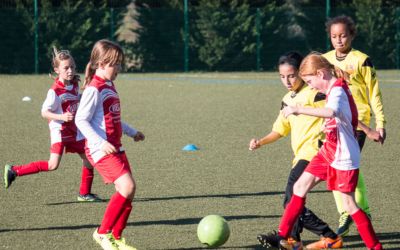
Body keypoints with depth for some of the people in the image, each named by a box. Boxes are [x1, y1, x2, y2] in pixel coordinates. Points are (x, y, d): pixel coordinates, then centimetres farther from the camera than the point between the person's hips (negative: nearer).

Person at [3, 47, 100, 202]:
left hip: (74, 130, 7)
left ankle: (84, 193, 20)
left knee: (88, 159, 6)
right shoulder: (55, 91, -18)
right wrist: (62, 117, -30)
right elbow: (44, 112, -18)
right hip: (59, 131, -7)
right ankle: (14, 171, -7)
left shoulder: (75, 85, 3)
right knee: (53, 165, -16)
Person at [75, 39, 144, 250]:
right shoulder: (94, 89, -13)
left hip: (115, 148, 9)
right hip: (100, 150, -9)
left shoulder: (110, 87, 16)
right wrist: (101, 142, -26)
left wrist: (131, 132, 32)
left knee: (127, 193, 4)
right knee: (127, 187, -20)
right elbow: (81, 120, -17)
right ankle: (103, 233, -7)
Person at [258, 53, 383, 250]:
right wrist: (368, 131, 41)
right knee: (300, 186, 7)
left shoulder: (337, 91, -21)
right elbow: (350, 114, 26)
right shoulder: (334, 90, 9)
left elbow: (331, 112, -45)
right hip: (329, 151, 10)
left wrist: (298, 109, -43)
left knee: (348, 203, -5)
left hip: (343, 156, -10)